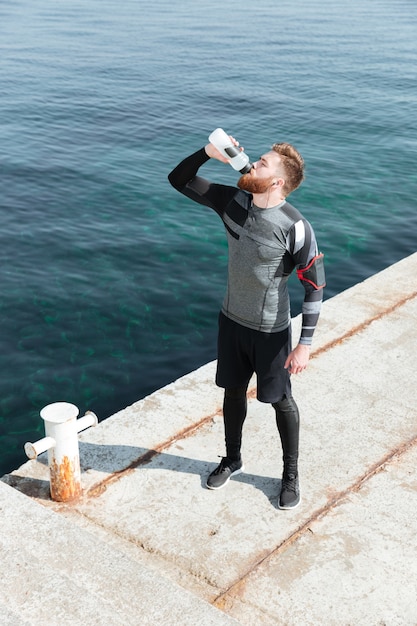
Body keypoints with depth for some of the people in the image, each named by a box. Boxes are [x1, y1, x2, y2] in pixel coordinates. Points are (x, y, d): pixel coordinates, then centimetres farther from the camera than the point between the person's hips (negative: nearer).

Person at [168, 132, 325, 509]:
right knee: (233, 392, 20)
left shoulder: (295, 227, -25)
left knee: (280, 401, 12)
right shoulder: (234, 201, -9)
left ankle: (291, 475, 32)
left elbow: (315, 287, -19)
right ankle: (232, 460, 43)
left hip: (270, 331, -5)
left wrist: (305, 344, -18)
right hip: (232, 321, 5)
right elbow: (179, 180, -2)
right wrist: (209, 152, -20)